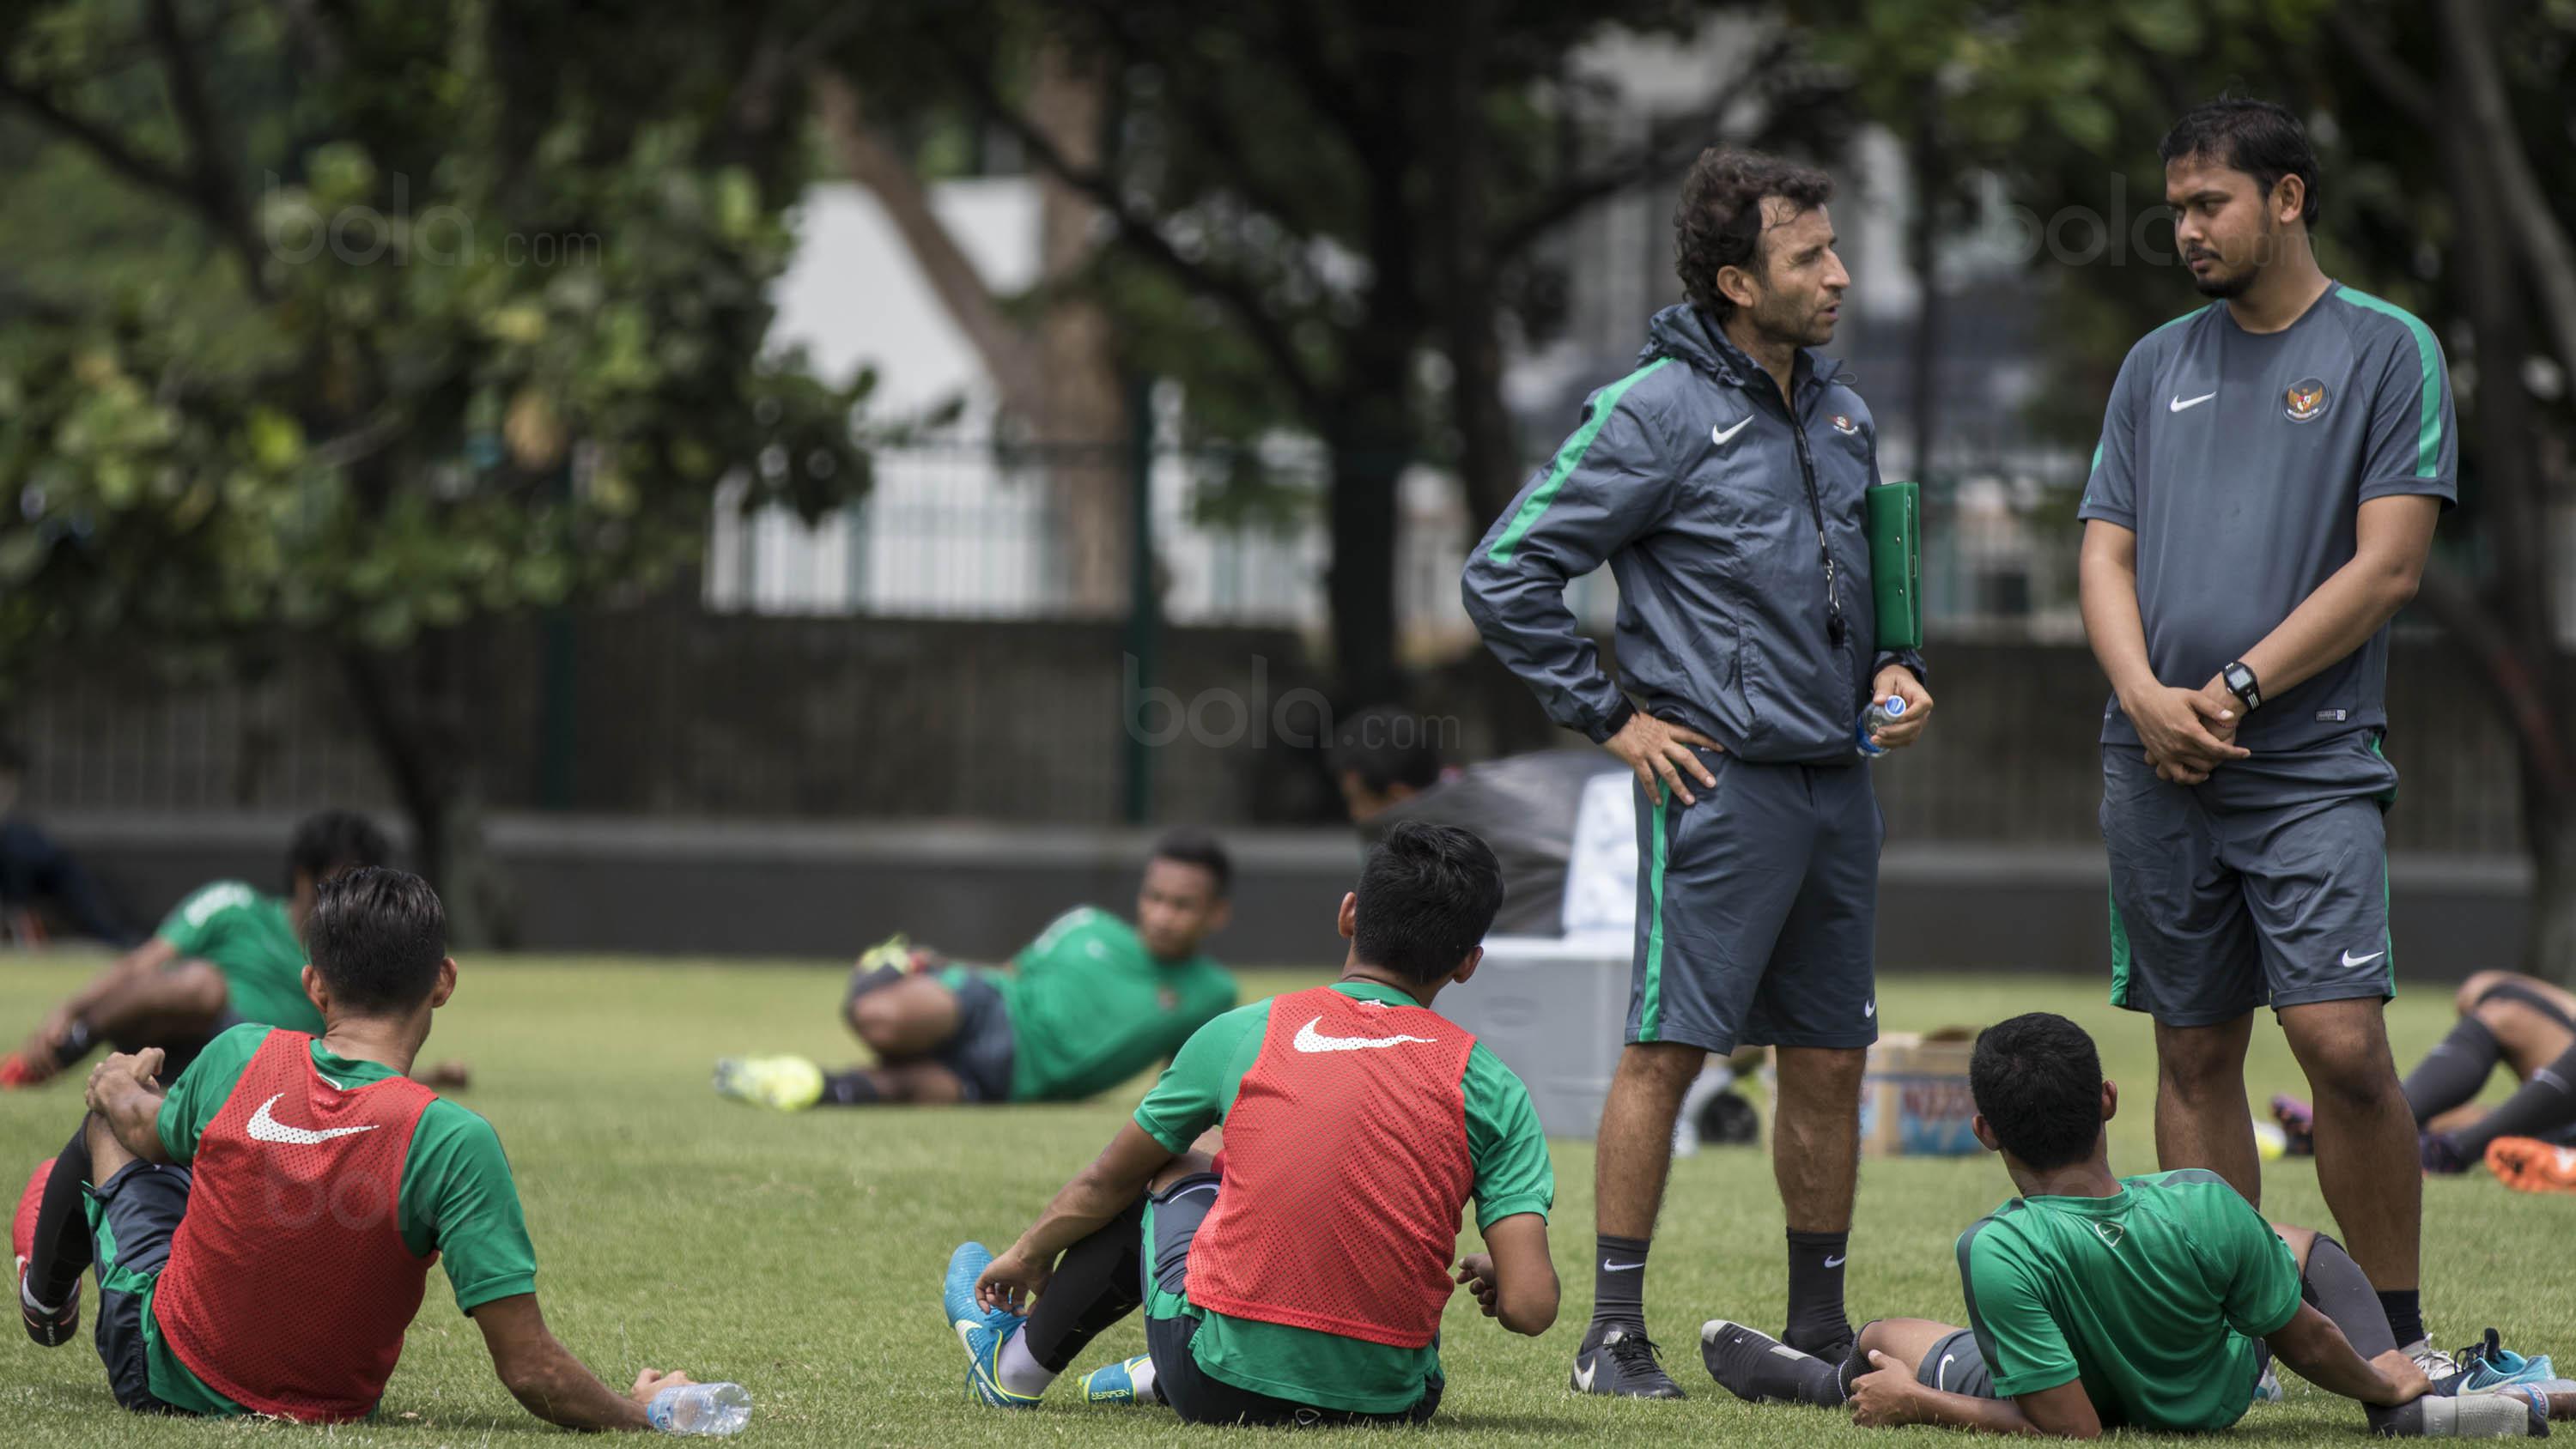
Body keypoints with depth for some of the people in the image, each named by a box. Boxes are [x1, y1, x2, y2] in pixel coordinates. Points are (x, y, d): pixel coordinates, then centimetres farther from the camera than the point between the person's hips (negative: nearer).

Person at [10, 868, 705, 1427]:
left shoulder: (242, 1060, -20)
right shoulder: (453, 1142, -29)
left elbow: (148, 1132, 6)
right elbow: (529, 1370, -30)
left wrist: (119, 1083, 30)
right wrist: (639, 1412, -12)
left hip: (159, 1376, 0)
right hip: (327, 1406, 0)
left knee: (116, 1098, 26)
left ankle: (50, 1284, 54)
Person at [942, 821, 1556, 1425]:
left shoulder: (1244, 1034, -1)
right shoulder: (1488, 1085, -3)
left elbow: (1106, 1184, 14)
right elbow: (1530, 1307, -9)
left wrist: (1027, 1254, 34)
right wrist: (1493, 1280, 15)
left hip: (1218, 1392, -1)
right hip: (1391, 1398, 1)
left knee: (1173, 1167, 29)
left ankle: (1017, 1368, 45)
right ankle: (1157, 1377, 48)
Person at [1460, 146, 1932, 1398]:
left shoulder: (1841, 416, 13)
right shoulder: (1657, 412, -9)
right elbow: (1505, 573, -9)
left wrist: (1891, 672, 10)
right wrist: (1611, 718, -8)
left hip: (1837, 783, 7)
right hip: (1719, 779, -7)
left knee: (1829, 1061, 10)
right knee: (1665, 1050, -6)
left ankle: (1818, 1321, 18)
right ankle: (1616, 1333, -3)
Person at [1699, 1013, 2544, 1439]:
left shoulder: (2001, 1252, -39)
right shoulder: (2205, 1209, -31)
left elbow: (2073, 1430, -35)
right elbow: (2309, 1342, -16)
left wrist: (1917, 1406, -25)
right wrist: (2378, 1379, 5)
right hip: (2211, 1398, 2)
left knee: (1882, 1341, 25)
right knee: (2298, 1243, 26)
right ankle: (2407, 1405, 10)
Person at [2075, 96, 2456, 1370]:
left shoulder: (2387, 352, 1)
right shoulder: (2158, 366, 15)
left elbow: (2387, 564, -6)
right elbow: (2106, 555, 13)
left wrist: (2236, 691, -11)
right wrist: (2148, 697, -6)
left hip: (2312, 765, -5)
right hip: (2157, 772, 5)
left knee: (2341, 1041, -15)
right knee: (2195, 1052, 6)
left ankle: (2399, 1339, -4)